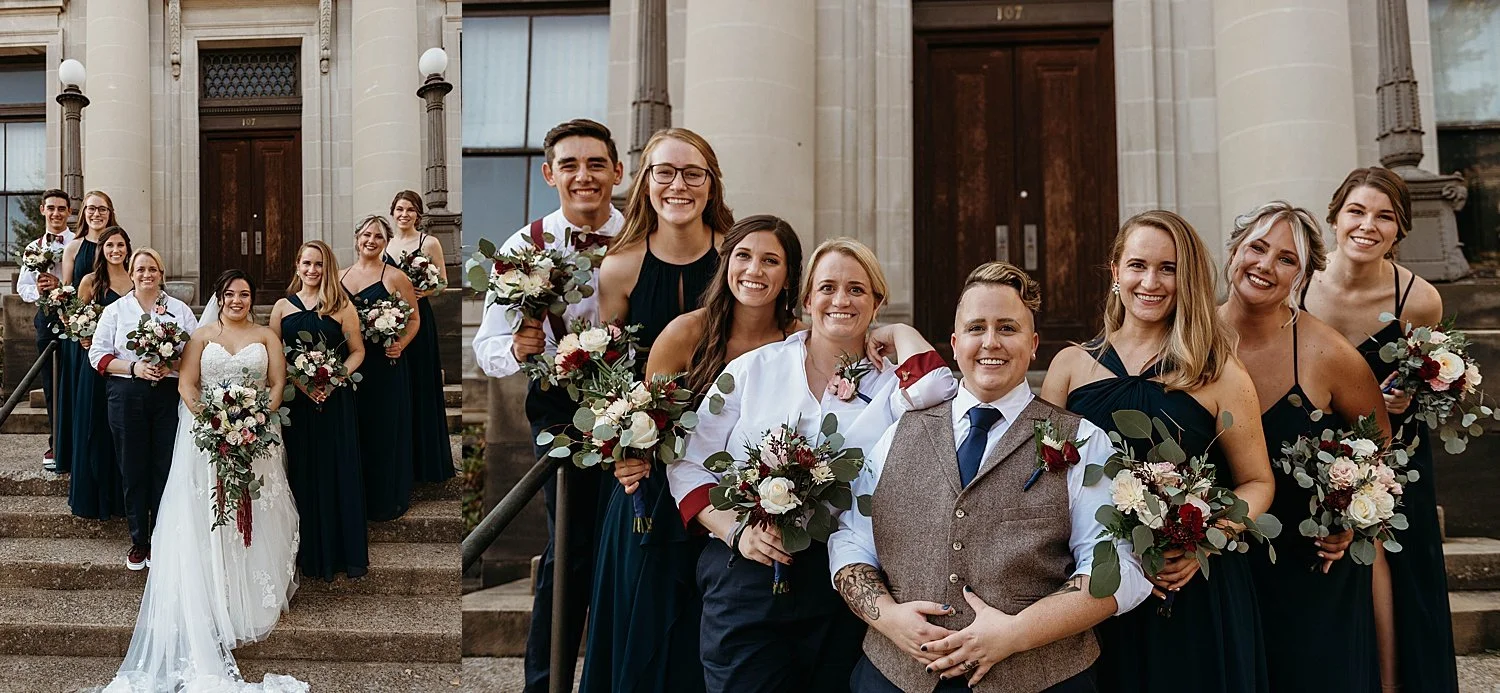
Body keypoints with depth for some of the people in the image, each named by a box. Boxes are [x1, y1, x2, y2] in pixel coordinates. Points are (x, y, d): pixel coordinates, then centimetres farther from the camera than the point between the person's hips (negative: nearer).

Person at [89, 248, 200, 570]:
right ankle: (139, 541, 17)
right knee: (133, 470, 4)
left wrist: (172, 366, -14)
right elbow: (98, 355, 3)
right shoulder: (115, 310, 8)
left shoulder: (180, 310, 9)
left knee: (165, 469, 0)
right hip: (127, 396, 0)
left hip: (170, 396, 0)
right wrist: (134, 368, -12)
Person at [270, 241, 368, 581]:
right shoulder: (282, 307, 7)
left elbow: (357, 351, 2)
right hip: (296, 400, 2)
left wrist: (333, 380, -14)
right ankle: (311, 554, 16)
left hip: (335, 401, -2)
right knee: (303, 474, 6)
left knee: (340, 472, 1)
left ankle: (349, 553, 11)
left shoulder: (342, 306, 1)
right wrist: (301, 382, -12)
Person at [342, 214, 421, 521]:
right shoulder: (341, 276, 10)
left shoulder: (395, 278, -5)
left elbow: (414, 319, -2)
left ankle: (386, 499, 19)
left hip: (384, 366, -4)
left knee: (384, 430, 4)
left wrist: (401, 344, -19)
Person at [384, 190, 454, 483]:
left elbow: (442, 283, -2)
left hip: (418, 319, -4)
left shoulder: (429, 243, -2)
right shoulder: (385, 244, 11)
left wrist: (420, 292, -20)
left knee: (421, 387, -1)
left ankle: (426, 460, 8)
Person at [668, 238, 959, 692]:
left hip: (843, 587, 1)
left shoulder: (890, 386, 3)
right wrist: (735, 530, -12)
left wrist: (898, 335, -4)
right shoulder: (752, 370, 3)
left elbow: (938, 388, -21)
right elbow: (689, 466, 3)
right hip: (747, 581, 0)